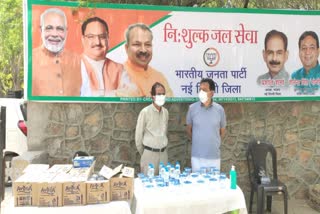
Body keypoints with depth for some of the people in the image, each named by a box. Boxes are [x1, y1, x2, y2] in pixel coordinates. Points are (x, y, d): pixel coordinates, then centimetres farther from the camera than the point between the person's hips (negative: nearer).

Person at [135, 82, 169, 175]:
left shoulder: (165, 112, 5)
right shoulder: (145, 112, -12)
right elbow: (138, 135, -5)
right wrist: (142, 153, 3)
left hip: (163, 153, 5)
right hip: (150, 153, -5)